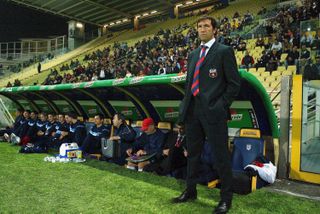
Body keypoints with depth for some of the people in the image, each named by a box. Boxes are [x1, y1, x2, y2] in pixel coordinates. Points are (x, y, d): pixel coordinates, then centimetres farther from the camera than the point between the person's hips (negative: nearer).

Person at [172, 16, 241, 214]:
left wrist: (222, 106, -11)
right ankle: (190, 191, 31)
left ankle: (226, 198, 16)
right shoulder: (193, 55, 18)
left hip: (213, 111, -6)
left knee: (221, 156, 1)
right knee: (193, 153, 16)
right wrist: (186, 104, 10)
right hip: (193, 110, 7)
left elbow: (234, 83, -5)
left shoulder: (224, 51, -2)